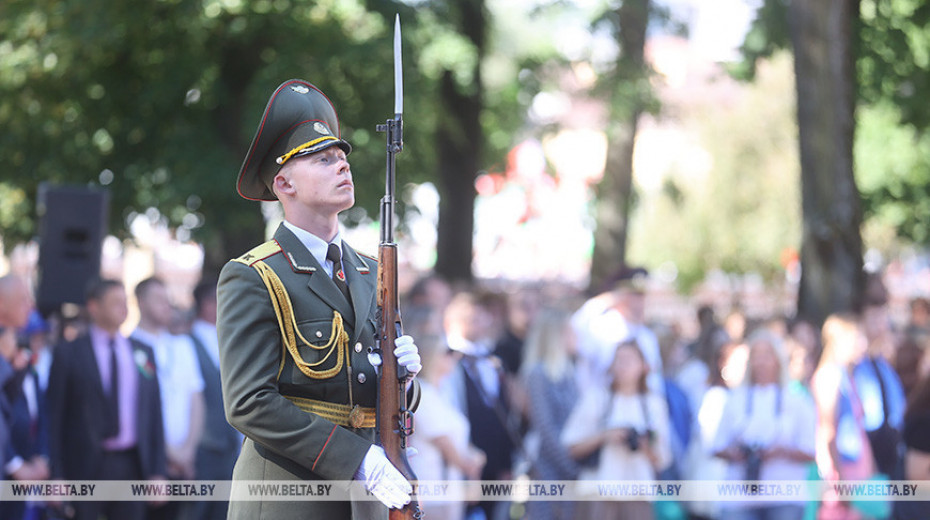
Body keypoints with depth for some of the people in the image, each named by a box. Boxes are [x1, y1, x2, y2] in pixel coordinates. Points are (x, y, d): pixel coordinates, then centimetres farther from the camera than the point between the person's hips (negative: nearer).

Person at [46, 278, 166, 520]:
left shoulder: (143, 353, 11)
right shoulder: (69, 353, 0)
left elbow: (154, 415, 12)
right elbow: (55, 417, -1)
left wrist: (157, 472, 5)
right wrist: (57, 476, -7)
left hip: (131, 466, 3)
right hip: (85, 468, -3)